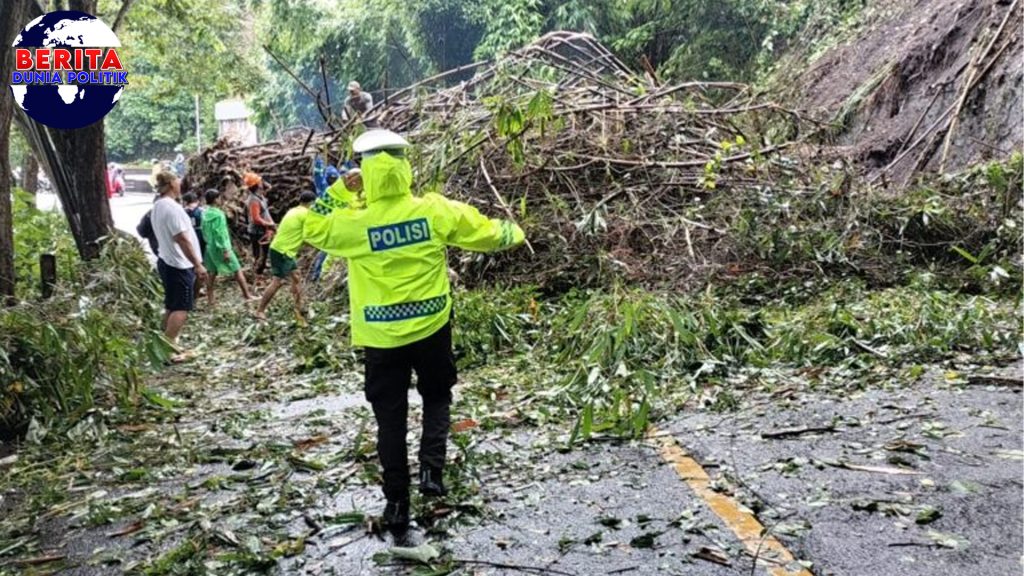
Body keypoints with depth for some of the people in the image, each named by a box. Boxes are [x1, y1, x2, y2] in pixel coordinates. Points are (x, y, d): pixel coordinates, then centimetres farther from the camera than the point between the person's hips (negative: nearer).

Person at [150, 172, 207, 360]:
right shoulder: (172, 207, -20)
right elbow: (182, 239, -23)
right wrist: (198, 264, -20)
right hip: (179, 265, -10)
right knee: (181, 308, -6)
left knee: (172, 306, 15)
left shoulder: (158, 206, 11)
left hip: (167, 262, 10)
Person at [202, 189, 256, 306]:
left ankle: (210, 299, 13)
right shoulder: (218, 214, -19)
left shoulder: (205, 213, 5)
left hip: (210, 247, 8)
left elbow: (204, 231, 12)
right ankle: (247, 295, 9)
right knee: (237, 270, 3)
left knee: (212, 273, 12)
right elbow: (221, 234, -21)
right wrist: (225, 250, -20)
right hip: (221, 247, -8)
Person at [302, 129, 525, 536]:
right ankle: (432, 468, 7)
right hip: (431, 328, 1)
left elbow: (311, 228, 7)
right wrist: (513, 233, 23)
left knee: (390, 418, 11)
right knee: (437, 398, 24)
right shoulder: (435, 211, -10)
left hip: (382, 338, -1)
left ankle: (397, 504, 16)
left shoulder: (354, 224, -14)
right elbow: (489, 234, 2)